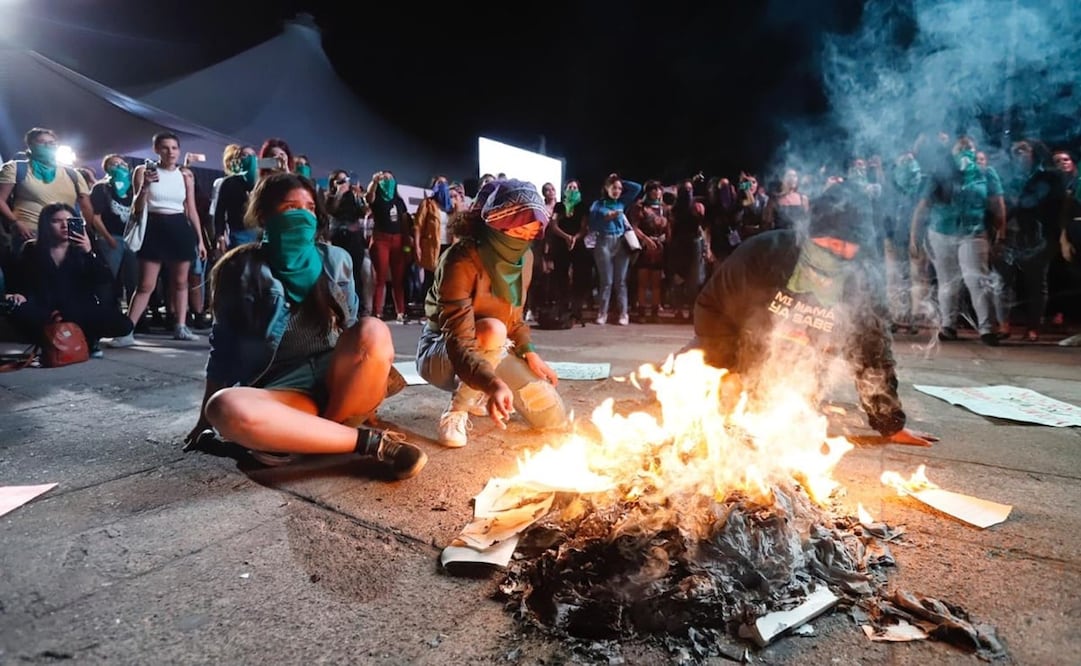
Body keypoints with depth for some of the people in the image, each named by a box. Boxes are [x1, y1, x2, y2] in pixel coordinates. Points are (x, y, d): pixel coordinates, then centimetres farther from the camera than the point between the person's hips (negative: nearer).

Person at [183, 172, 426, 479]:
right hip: (283, 391, -1)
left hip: (339, 381, 2)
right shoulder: (241, 269, 1)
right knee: (225, 409, -35)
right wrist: (206, 416, 9)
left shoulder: (335, 259, 6)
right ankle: (370, 440, -30)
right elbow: (223, 346, 7)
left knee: (373, 330, -30)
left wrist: (375, 375, 6)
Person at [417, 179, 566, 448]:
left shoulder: (524, 257, -6)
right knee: (492, 331, -40)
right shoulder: (461, 261, -29)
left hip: (490, 353, 7)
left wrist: (529, 352, -8)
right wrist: (495, 384, -53)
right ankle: (456, 411, -16)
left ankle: (477, 396, 20)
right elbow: (459, 343, -38)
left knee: (554, 418, -3)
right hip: (440, 353, -6)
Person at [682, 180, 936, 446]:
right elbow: (711, 305, -16)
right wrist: (726, 371, -20)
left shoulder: (863, 283, -15)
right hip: (722, 363, -2)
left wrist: (892, 424, -5)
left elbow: (871, 353, -7)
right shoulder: (765, 252, -24)